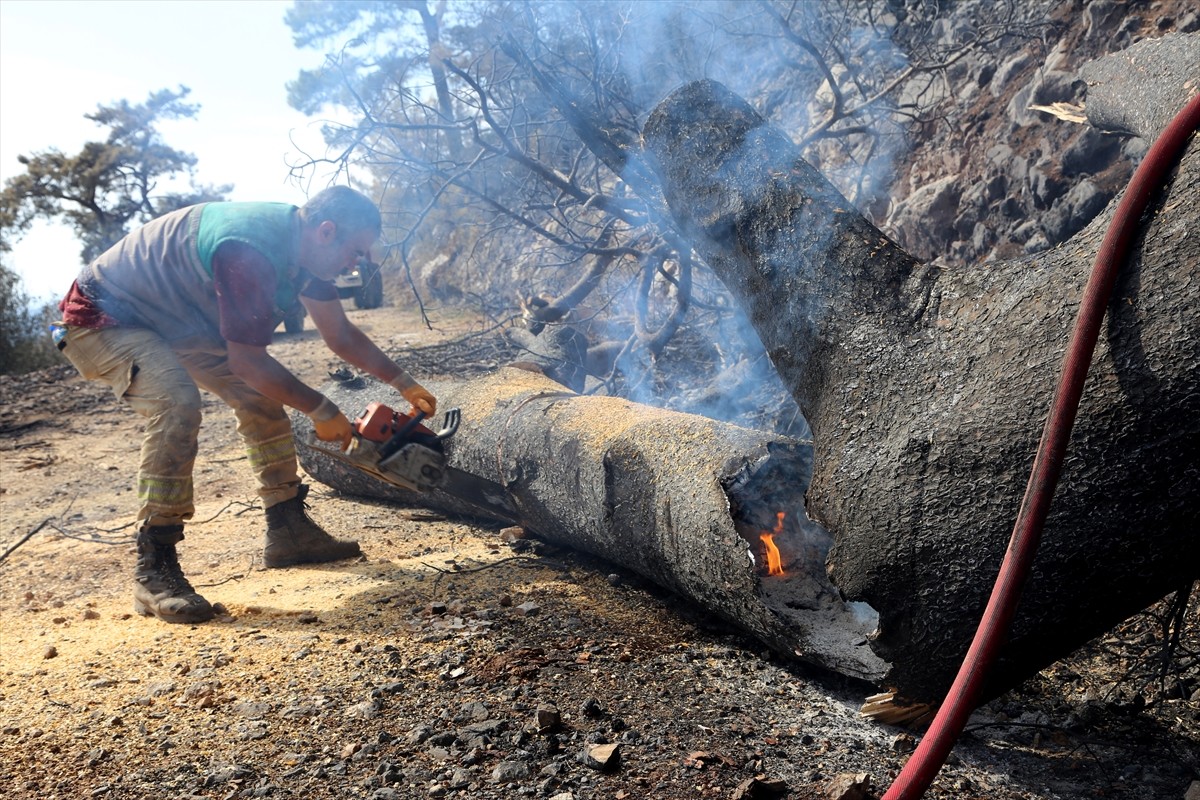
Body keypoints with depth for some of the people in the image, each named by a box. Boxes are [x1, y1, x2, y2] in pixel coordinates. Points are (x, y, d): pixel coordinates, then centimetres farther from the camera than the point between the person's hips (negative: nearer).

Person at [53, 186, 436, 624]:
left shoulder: (302, 244, -5)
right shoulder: (251, 251, -35)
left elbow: (341, 334, 8)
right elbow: (247, 361, -31)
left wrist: (403, 382, 10)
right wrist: (321, 410, -20)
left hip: (173, 320, 10)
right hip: (101, 321, -9)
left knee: (260, 394, 4)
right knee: (177, 401, -32)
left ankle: (288, 530, 14)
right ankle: (154, 573, -25)